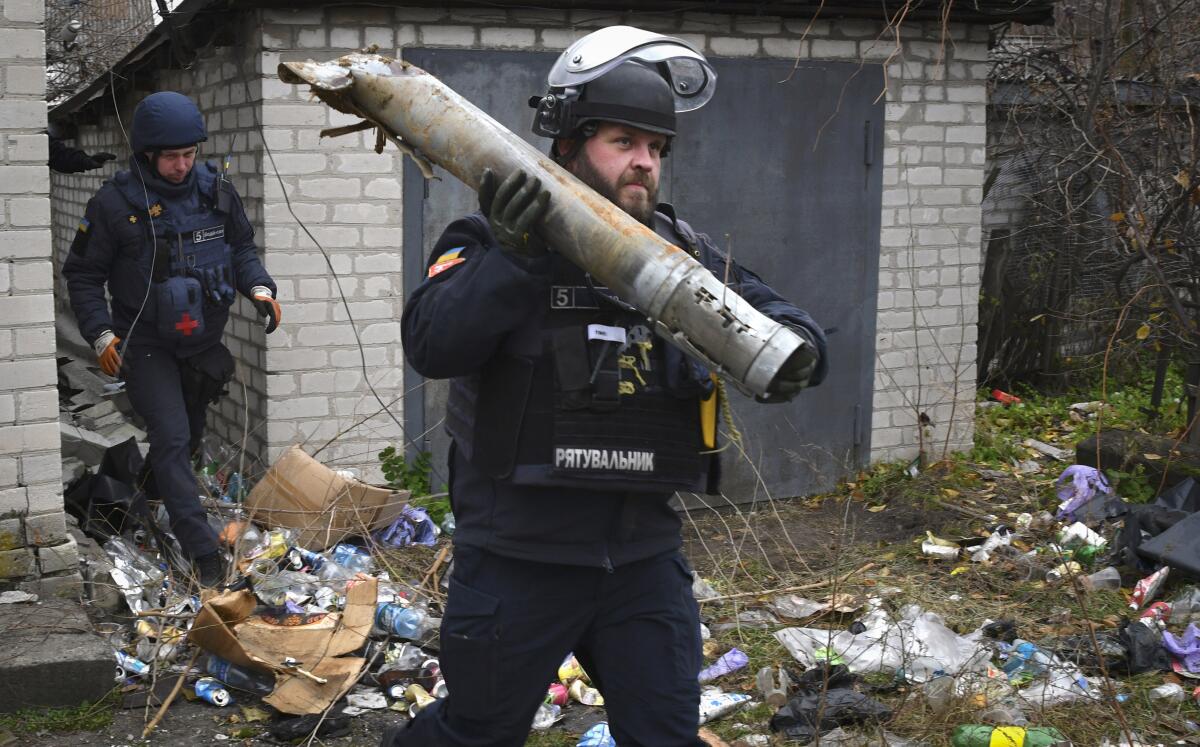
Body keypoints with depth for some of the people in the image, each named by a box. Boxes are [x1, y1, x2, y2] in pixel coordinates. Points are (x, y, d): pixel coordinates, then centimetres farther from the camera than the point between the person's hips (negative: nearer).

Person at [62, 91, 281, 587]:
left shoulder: (215, 190, -5)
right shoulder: (115, 204, -16)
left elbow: (241, 246, 9)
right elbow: (82, 275, -7)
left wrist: (258, 288, -9)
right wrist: (101, 334, -18)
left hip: (204, 341, 5)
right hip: (145, 345, -5)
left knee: (189, 434, 21)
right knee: (171, 438, -14)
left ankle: (155, 494, 49)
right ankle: (202, 548, -11)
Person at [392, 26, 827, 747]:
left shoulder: (683, 250, 6)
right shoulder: (496, 239, -7)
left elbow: (784, 320, 4)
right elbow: (433, 346, -20)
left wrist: (796, 350, -20)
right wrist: (511, 254, -32)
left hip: (645, 553, 4)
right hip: (518, 554, -3)